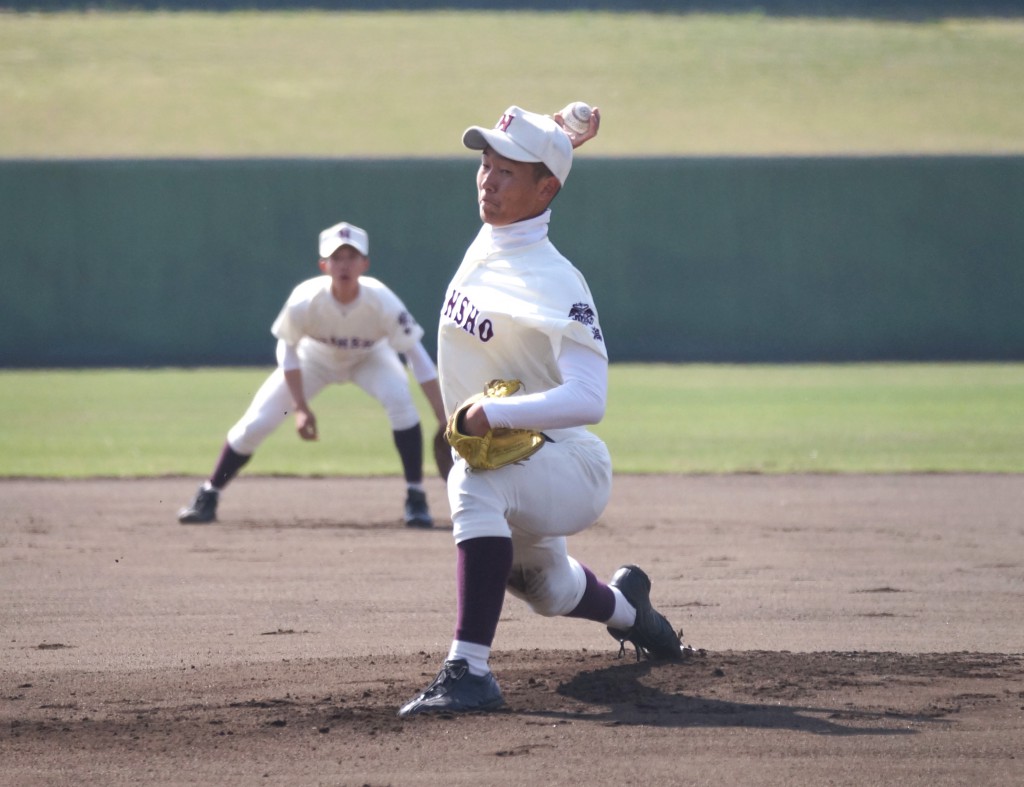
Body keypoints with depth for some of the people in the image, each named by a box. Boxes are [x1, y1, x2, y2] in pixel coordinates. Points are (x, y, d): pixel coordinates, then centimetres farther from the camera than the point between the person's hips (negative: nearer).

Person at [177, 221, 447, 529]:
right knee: (255, 422, -10)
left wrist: (444, 418, -36)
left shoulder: (382, 302, -36)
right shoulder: (305, 300, -35)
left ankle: (416, 497, -16)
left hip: (369, 358, 0)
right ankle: (208, 497, 11)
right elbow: (287, 349, -16)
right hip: (314, 357, 0)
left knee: (400, 399, -30)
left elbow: (416, 355, -31)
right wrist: (300, 408, -20)